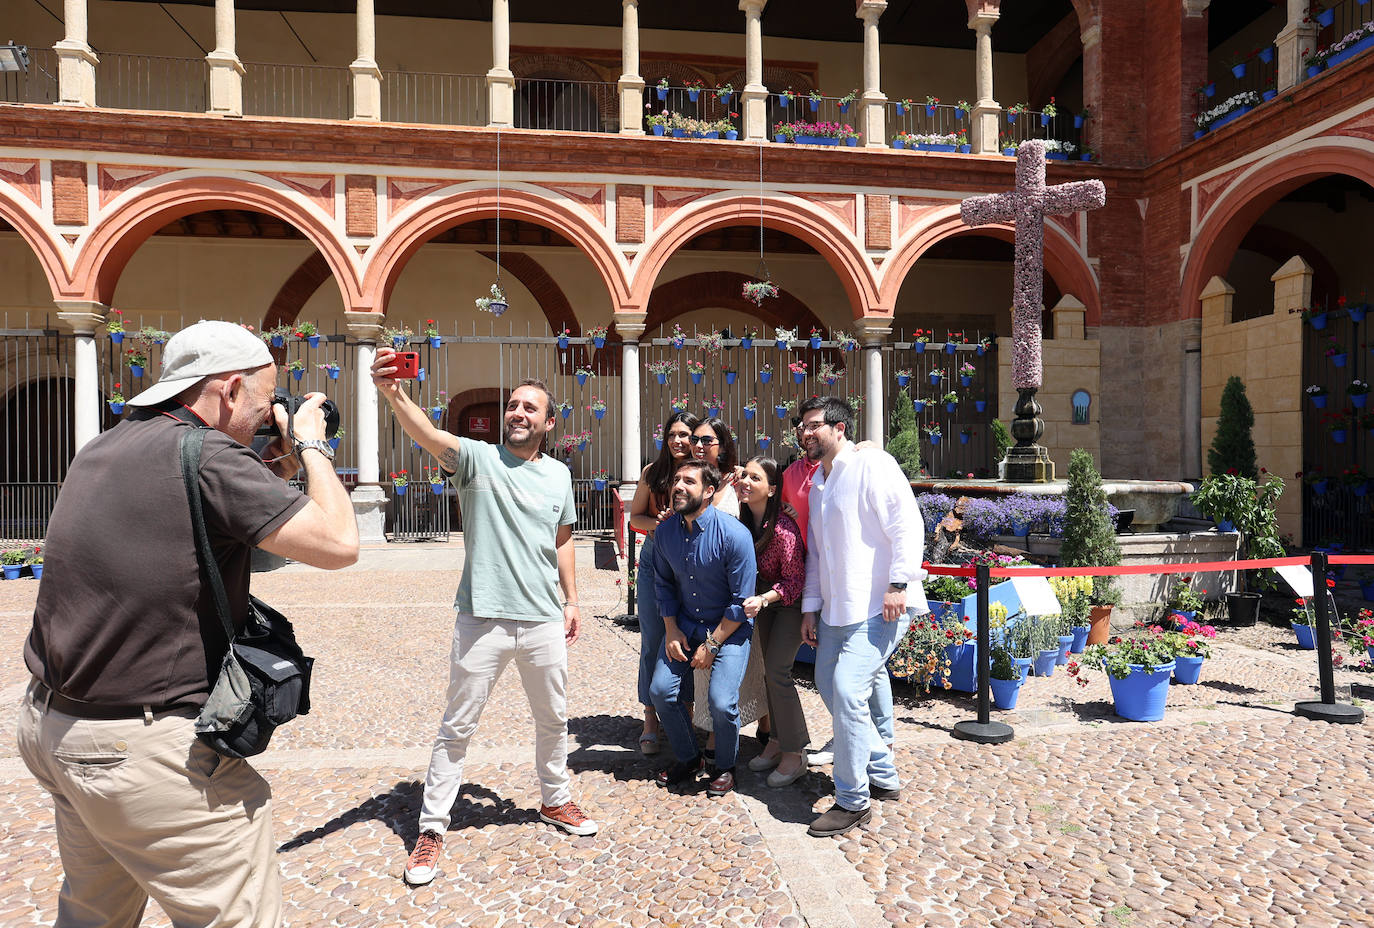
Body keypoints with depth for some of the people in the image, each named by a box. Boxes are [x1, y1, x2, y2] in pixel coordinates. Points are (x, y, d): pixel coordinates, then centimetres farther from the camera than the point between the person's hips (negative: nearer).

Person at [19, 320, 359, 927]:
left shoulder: (99, 452, 7)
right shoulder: (208, 458, -21)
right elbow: (338, 543, -23)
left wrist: (271, 476, 12)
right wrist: (311, 447, -9)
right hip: (150, 749, -10)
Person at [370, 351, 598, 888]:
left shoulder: (558, 475, 6)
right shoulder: (477, 458, -6)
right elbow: (430, 436, -26)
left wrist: (571, 599, 11)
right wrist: (392, 394, -44)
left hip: (545, 621, 4)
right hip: (483, 619, -3)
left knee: (553, 720, 19)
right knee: (456, 728, 8)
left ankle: (556, 801, 43)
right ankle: (432, 829, 26)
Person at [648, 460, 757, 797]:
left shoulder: (734, 534, -22)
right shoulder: (666, 532, -5)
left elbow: (742, 600, -17)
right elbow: (663, 584, 9)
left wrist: (712, 644, -15)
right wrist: (671, 630, -2)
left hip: (729, 627, -5)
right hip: (685, 624, 5)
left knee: (721, 702, -16)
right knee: (662, 690, -3)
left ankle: (724, 768, 15)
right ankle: (687, 759, 24)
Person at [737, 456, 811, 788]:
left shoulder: (783, 529, -31)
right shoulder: (745, 522, -9)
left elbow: (794, 581, -24)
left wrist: (763, 599, -34)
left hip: (792, 600, -7)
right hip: (766, 596, 7)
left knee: (777, 670, -12)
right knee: (769, 669, 10)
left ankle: (794, 755, 1)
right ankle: (778, 741, 24)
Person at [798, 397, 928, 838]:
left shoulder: (872, 465, -8)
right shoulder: (817, 484, 17)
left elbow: (907, 524, -15)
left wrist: (898, 584, -22)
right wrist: (810, 607, 16)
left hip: (879, 607, -9)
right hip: (836, 609, 9)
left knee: (848, 690, -16)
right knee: (830, 687, 12)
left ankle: (853, 801, 1)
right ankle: (884, 776, 30)